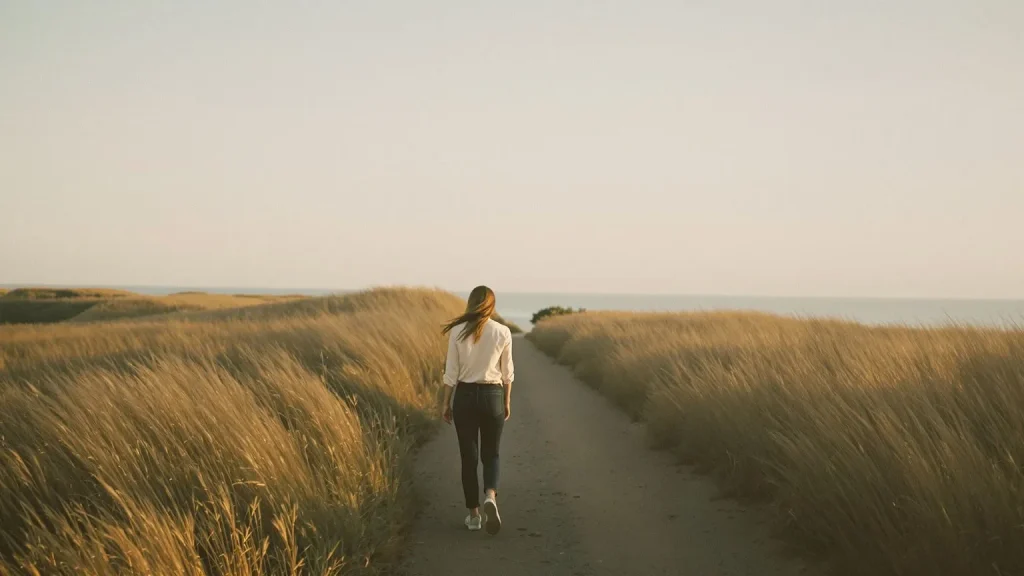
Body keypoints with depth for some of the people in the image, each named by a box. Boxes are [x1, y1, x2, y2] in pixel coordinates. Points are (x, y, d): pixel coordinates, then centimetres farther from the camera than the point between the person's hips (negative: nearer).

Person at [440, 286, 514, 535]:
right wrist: (507, 401, 13)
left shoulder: (457, 331, -7)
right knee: (490, 454, 13)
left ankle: (474, 514, 13)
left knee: (468, 456, 10)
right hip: (492, 396, 0)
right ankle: (490, 497, -15)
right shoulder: (503, 332, -5)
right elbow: (507, 372, 2)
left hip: (465, 396, 0)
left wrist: (446, 403, 4)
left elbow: (451, 371, -5)